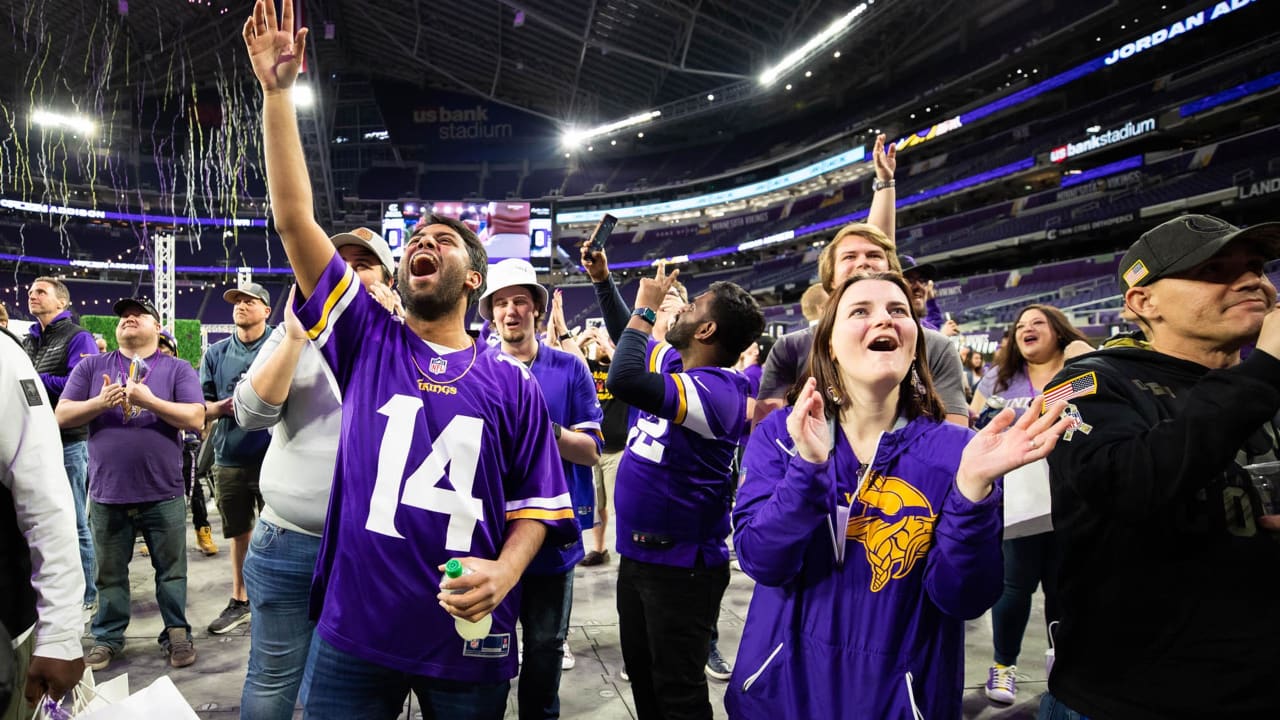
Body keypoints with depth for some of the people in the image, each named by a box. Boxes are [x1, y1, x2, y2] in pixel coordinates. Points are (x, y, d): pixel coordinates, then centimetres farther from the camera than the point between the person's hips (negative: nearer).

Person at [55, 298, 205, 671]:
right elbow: (62, 416, 3)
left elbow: (195, 418, -9)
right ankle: (107, 638, 28)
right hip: (106, 494, 2)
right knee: (110, 573, 14)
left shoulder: (176, 369, 1)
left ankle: (177, 634, 20)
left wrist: (150, 401, -19)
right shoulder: (91, 366, 8)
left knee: (171, 570, 7)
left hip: (163, 494, -2)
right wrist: (99, 403, -14)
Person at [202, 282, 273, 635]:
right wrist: (223, 407, -10)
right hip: (229, 458, 4)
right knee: (239, 533, 16)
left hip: (272, 457, -4)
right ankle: (240, 601, 31)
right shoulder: (216, 353, 11)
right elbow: (200, 404, 10)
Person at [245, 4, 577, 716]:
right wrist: (278, 92, -6)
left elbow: (539, 503, 2)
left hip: (470, 643, 0)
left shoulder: (512, 381, -1)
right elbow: (295, 218, -4)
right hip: (353, 635, 1)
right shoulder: (368, 342, 1)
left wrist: (502, 573, -16)